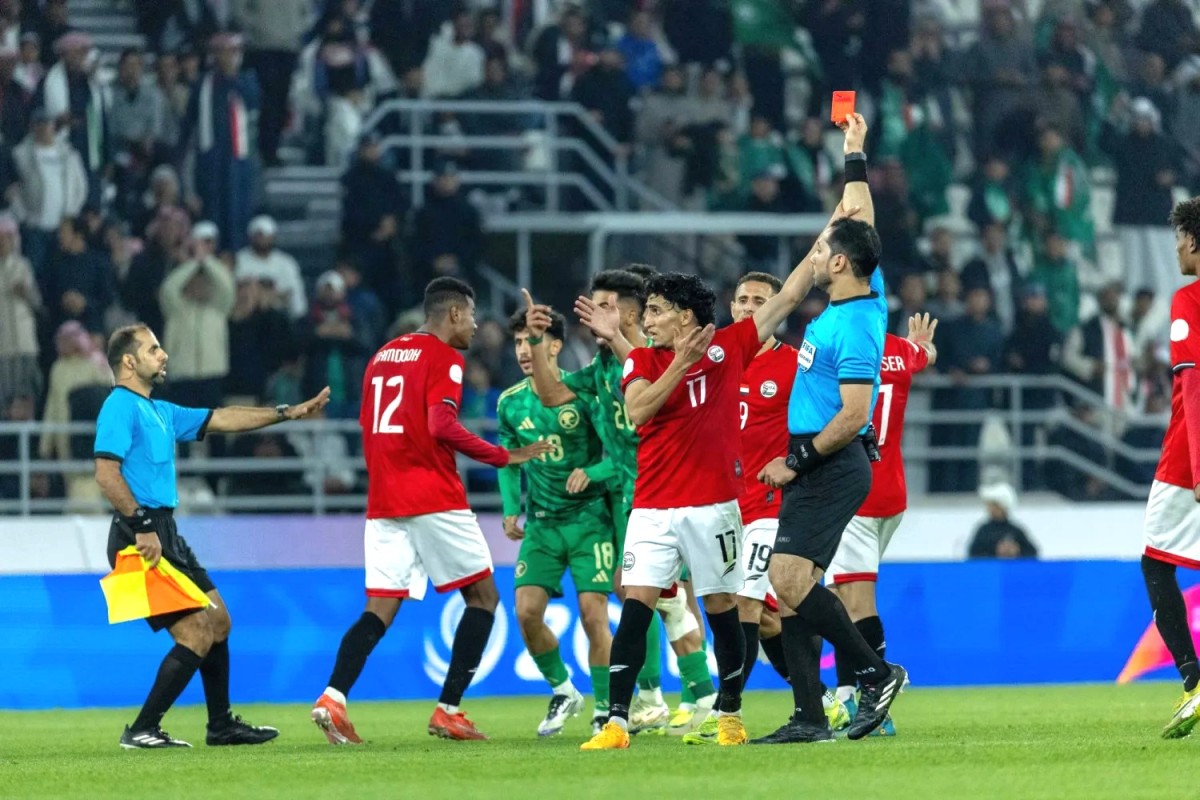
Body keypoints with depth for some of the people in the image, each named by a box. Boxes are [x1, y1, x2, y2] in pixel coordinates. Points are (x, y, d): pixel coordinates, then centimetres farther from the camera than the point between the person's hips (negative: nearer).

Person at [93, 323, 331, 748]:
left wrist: (287, 412, 23)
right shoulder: (121, 406, -11)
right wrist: (142, 526, -24)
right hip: (143, 537, -10)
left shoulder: (161, 412, 18)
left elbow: (222, 419, 25)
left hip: (166, 533, 10)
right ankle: (142, 731, -8)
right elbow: (106, 473, -21)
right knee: (196, 633, -13)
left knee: (218, 621, 17)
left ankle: (221, 725, 27)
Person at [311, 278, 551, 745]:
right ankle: (448, 710, -1)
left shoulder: (383, 356, 18)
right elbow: (442, 426, -19)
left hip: (383, 504, 7)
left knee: (380, 610, 3)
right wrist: (504, 457, -14)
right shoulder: (444, 357, -6)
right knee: (484, 597, 6)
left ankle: (333, 697, -20)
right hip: (434, 499, -7)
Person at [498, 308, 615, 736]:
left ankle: (605, 710, 3)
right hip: (540, 523, 4)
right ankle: (562, 691, 15)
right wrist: (511, 510, 5)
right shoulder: (511, 403, 5)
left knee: (593, 613, -10)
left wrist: (591, 473, -25)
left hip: (589, 519, -4)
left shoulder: (584, 393, -9)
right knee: (527, 609, -8)